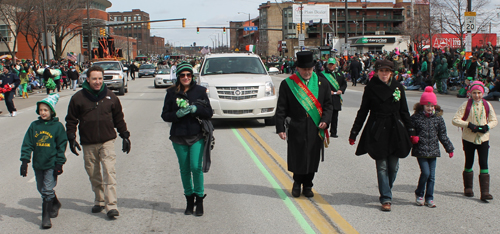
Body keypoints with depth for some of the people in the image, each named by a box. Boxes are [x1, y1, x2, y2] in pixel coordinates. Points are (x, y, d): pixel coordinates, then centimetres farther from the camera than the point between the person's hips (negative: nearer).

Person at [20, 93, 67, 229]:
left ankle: (46, 217, -1)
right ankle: (55, 204, 39)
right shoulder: (34, 126, 3)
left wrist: (59, 164, -6)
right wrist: (25, 160, -1)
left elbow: (62, 145, -2)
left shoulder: (58, 126, -5)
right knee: (41, 189, 14)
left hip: (51, 164, -4)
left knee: (47, 190, -7)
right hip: (38, 164, 4)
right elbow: (27, 144, 6)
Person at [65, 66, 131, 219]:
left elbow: (118, 117, 16)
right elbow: (71, 120, 7)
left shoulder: (110, 96, 6)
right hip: (88, 144, 1)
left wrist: (125, 135, 14)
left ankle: (111, 205, -13)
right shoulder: (78, 98, 1)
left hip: (107, 141, -1)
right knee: (93, 174, 10)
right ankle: (99, 201, 26)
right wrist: (71, 138, -1)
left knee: (109, 172, -12)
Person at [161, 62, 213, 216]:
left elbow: (209, 113, 2)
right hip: (179, 137, 1)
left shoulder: (200, 91, 2)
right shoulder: (172, 93, 3)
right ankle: (189, 201, 20)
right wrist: (177, 114, -15)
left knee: (196, 167, -11)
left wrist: (196, 109, -15)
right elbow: (165, 115, 4)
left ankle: (199, 199, 4)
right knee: (184, 169, 7)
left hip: (197, 135, -1)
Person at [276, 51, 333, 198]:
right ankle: (297, 183, 25)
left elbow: (328, 105, 9)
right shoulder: (287, 84, -1)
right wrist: (280, 128, -6)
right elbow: (281, 109, -1)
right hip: (296, 129, -2)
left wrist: (325, 120, -7)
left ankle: (307, 186, 24)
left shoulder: (322, 83, 6)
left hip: (316, 129, 2)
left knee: (312, 158, 7)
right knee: (297, 157, 1)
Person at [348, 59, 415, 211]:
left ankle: (386, 193, 26)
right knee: (382, 166, -4)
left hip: (396, 130, 3)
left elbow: (404, 112, 13)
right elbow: (362, 111, 4)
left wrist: (411, 132, 10)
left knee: (393, 166, 5)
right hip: (377, 131, -3)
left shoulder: (398, 87, 6)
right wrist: (354, 133, 2)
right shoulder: (371, 88, 0)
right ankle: (386, 199, 1)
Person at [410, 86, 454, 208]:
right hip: (420, 150, -3)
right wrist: (412, 138, -19)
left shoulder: (438, 118, 7)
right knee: (425, 172, -10)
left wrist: (449, 148, 14)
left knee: (432, 175, 4)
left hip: (433, 151, 3)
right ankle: (419, 194, 12)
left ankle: (429, 197, 16)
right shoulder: (415, 117, -3)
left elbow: (442, 135, 13)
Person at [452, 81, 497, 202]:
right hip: (468, 138, -1)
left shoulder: (487, 105, 3)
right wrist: (469, 125, -19)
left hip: (483, 138, 1)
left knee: (484, 164, -6)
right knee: (469, 163, 10)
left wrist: (487, 126, -11)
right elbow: (455, 120, -8)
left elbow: (494, 120, 10)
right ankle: (468, 188, 26)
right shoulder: (466, 105, -4)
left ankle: (485, 192, -8)